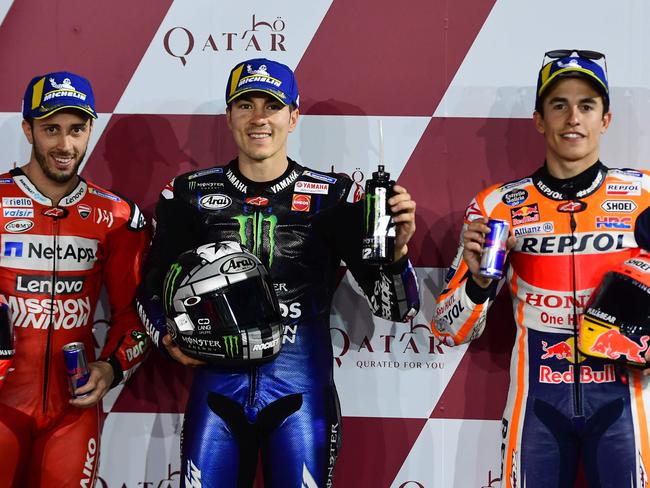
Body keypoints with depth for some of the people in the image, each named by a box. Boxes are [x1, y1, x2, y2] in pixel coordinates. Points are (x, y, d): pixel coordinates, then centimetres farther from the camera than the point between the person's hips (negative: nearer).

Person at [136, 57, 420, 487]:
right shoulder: (190, 195, 3)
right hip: (217, 391, 2)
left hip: (301, 394, -1)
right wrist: (169, 339, -4)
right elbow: (153, 289, 15)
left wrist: (396, 251, -21)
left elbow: (395, 307, -2)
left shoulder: (333, 197, -1)